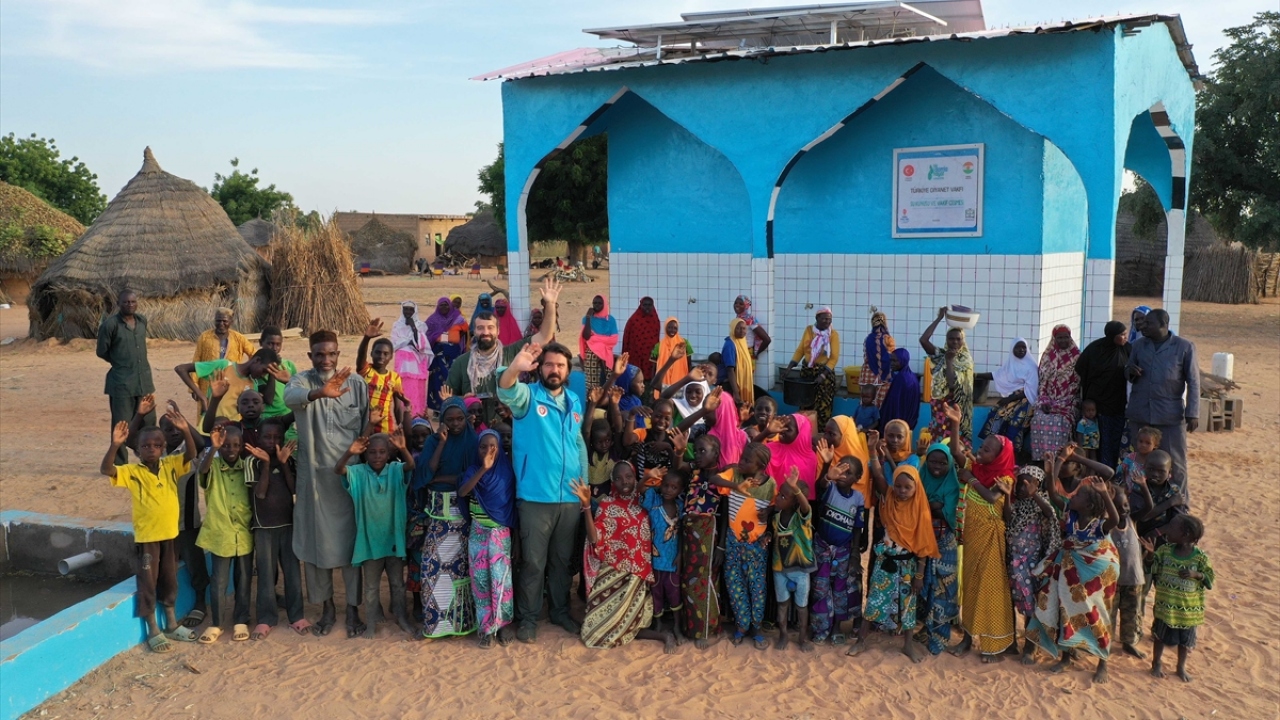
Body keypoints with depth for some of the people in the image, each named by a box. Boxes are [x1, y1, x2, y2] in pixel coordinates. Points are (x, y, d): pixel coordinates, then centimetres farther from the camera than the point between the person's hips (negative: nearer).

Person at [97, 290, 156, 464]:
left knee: (149, 423, 11)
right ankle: (120, 466, 8)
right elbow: (102, 351, -3)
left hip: (144, 380, 6)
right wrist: (120, 363, 7)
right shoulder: (110, 324, -11)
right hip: (121, 382, -6)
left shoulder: (142, 321, 7)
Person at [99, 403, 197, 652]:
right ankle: (153, 631, 16)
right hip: (146, 536, -4)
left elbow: (191, 454, -15)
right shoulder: (132, 471, -11)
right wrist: (115, 445, -41)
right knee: (148, 583, 5)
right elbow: (106, 469, -25)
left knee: (169, 580, 16)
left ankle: (172, 624, 30)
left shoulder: (170, 465, -2)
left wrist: (185, 430, -31)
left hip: (170, 533, 4)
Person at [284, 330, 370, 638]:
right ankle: (326, 608, 24)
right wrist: (319, 393, -50)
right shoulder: (302, 380, -5)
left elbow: (367, 426, 3)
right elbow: (290, 396, -30)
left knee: (350, 540, 4)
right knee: (316, 541, 8)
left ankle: (353, 609, 16)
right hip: (314, 474, 1)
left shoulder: (356, 382, -3)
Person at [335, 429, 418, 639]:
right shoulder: (359, 473, -8)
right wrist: (350, 452, -45)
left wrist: (403, 449, -49)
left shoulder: (395, 471, -7)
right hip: (369, 539, 0)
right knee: (371, 586, 14)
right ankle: (372, 620, 28)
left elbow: (411, 465, -28)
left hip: (393, 537, 0)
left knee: (397, 583, 15)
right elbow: (338, 469, -25)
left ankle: (401, 617, 30)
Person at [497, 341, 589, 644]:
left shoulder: (575, 401, 11)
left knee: (562, 560, 17)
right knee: (533, 561, 3)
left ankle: (560, 611, 31)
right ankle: (528, 618, 17)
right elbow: (506, 391, -28)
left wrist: (586, 482, 14)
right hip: (536, 497, -4)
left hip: (571, 497, 5)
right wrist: (515, 368, -48)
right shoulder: (528, 396, -5)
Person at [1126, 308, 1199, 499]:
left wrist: (1192, 414, -9)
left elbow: (1193, 382, -3)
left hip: (1170, 416, -4)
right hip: (1139, 414, 4)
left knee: (1176, 464, 1)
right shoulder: (1139, 345, 9)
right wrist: (1130, 372, -6)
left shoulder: (1185, 347, -3)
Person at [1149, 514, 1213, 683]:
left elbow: (1210, 579, -9)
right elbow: (1153, 570, 3)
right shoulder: (1164, 551, -6)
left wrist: (1196, 574, -23)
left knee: (1185, 639, 15)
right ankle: (1156, 663, 32)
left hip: (1188, 607, -1)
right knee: (1161, 635, 14)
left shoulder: (1200, 556, -12)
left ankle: (1181, 667, 35)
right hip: (1165, 604, 1)